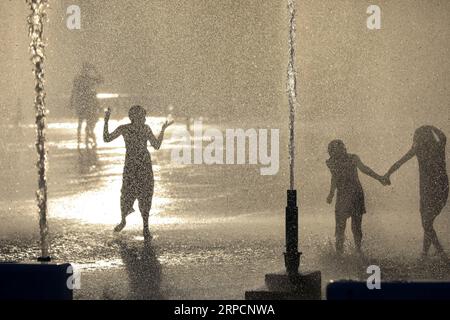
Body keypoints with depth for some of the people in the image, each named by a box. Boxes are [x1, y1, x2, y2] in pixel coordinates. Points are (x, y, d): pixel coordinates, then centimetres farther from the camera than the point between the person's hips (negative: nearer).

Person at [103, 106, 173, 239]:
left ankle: (146, 227, 11)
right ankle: (123, 220, 28)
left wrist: (163, 130, -3)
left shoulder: (146, 129, 0)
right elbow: (106, 139, -8)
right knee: (127, 195, -1)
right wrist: (106, 121, -15)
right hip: (130, 166, -1)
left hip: (145, 165, 1)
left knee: (145, 195, 1)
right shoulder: (124, 129, -6)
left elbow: (156, 146, 3)